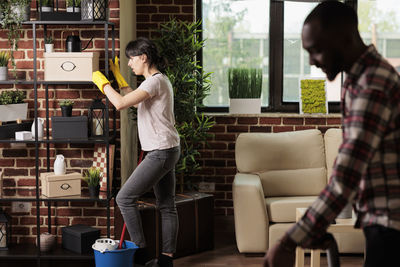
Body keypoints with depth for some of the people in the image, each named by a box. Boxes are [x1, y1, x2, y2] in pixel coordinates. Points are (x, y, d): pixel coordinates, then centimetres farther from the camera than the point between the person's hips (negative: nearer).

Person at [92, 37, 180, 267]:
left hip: (161, 152, -11)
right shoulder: (158, 80, 15)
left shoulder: (155, 81, -16)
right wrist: (118, 76, 27)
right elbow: (135, 101, 30)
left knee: (125, 198, -6)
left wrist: (102, 81, -9)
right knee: (167, 205, 10)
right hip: (167, 151, 11)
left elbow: (121, 103, -23)